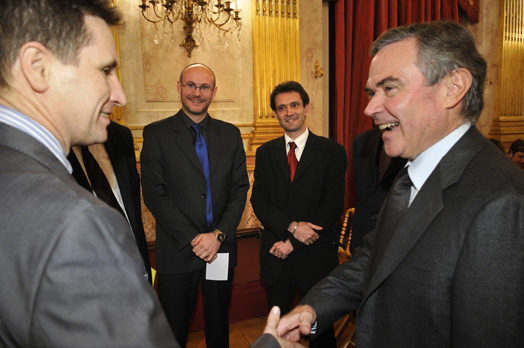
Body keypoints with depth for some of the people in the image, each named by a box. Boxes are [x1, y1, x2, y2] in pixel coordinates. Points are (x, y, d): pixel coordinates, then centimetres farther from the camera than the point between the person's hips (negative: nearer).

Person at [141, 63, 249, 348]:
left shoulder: (230, 134, 5)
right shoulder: (156, 134, -3)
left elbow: (239, 189, 2)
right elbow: (154, 194, -10)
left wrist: (219, 234, -11)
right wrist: (192, 239, -15)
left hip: (221, 249, 3)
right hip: (177, 250, -2)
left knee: (218, 324, 20)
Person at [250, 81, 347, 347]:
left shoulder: (332, 151, -4)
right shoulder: (265, 152, 5)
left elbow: (333, 204, -11)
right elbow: (259, 200, -3)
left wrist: (293, 242, -14)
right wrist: (292, 227, -19)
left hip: (317, 254, -2)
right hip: (276, 255, 3)